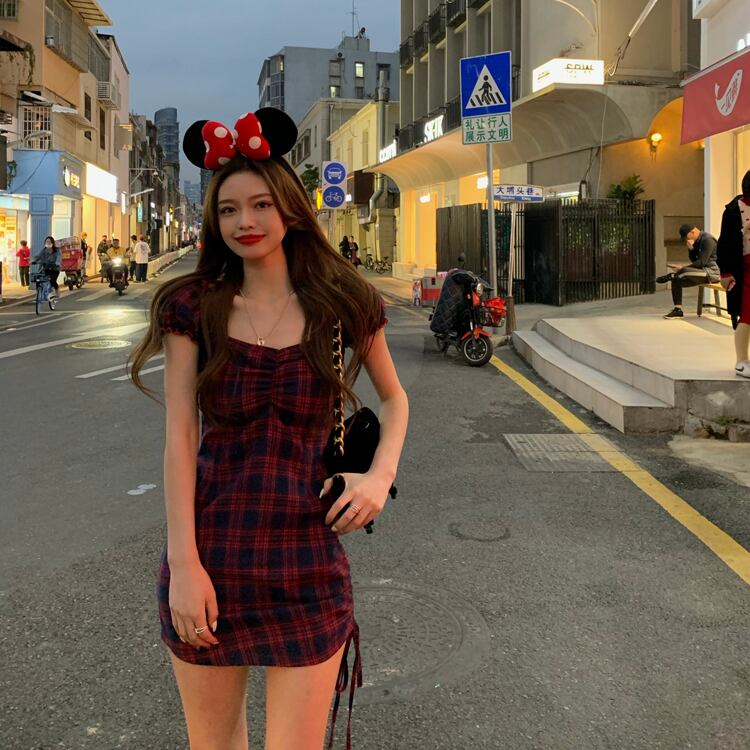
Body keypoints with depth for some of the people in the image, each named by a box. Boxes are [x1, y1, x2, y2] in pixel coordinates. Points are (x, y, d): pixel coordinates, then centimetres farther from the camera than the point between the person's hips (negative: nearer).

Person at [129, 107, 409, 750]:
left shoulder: (341, 303, 1)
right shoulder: (195, 306, 0)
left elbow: (394, 397, 15)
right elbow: (180, 434, -4)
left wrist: (380, 474, -4)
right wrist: (184, 564, -10)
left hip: (307, 555, 0)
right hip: (209, 551, 1)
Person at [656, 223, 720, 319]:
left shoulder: (708, 240, -15)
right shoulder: (698, 241, 13)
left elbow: (702, 262, -21)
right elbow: (694, 260, 12)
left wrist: (682, 267, -20)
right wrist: (691, 248, -5)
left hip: (712, 271, -10)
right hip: (703, 271, 10)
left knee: (684, 272, -34)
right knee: (677, 279, -4)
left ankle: (670, 276, -4)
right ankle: (677, 310, -8)